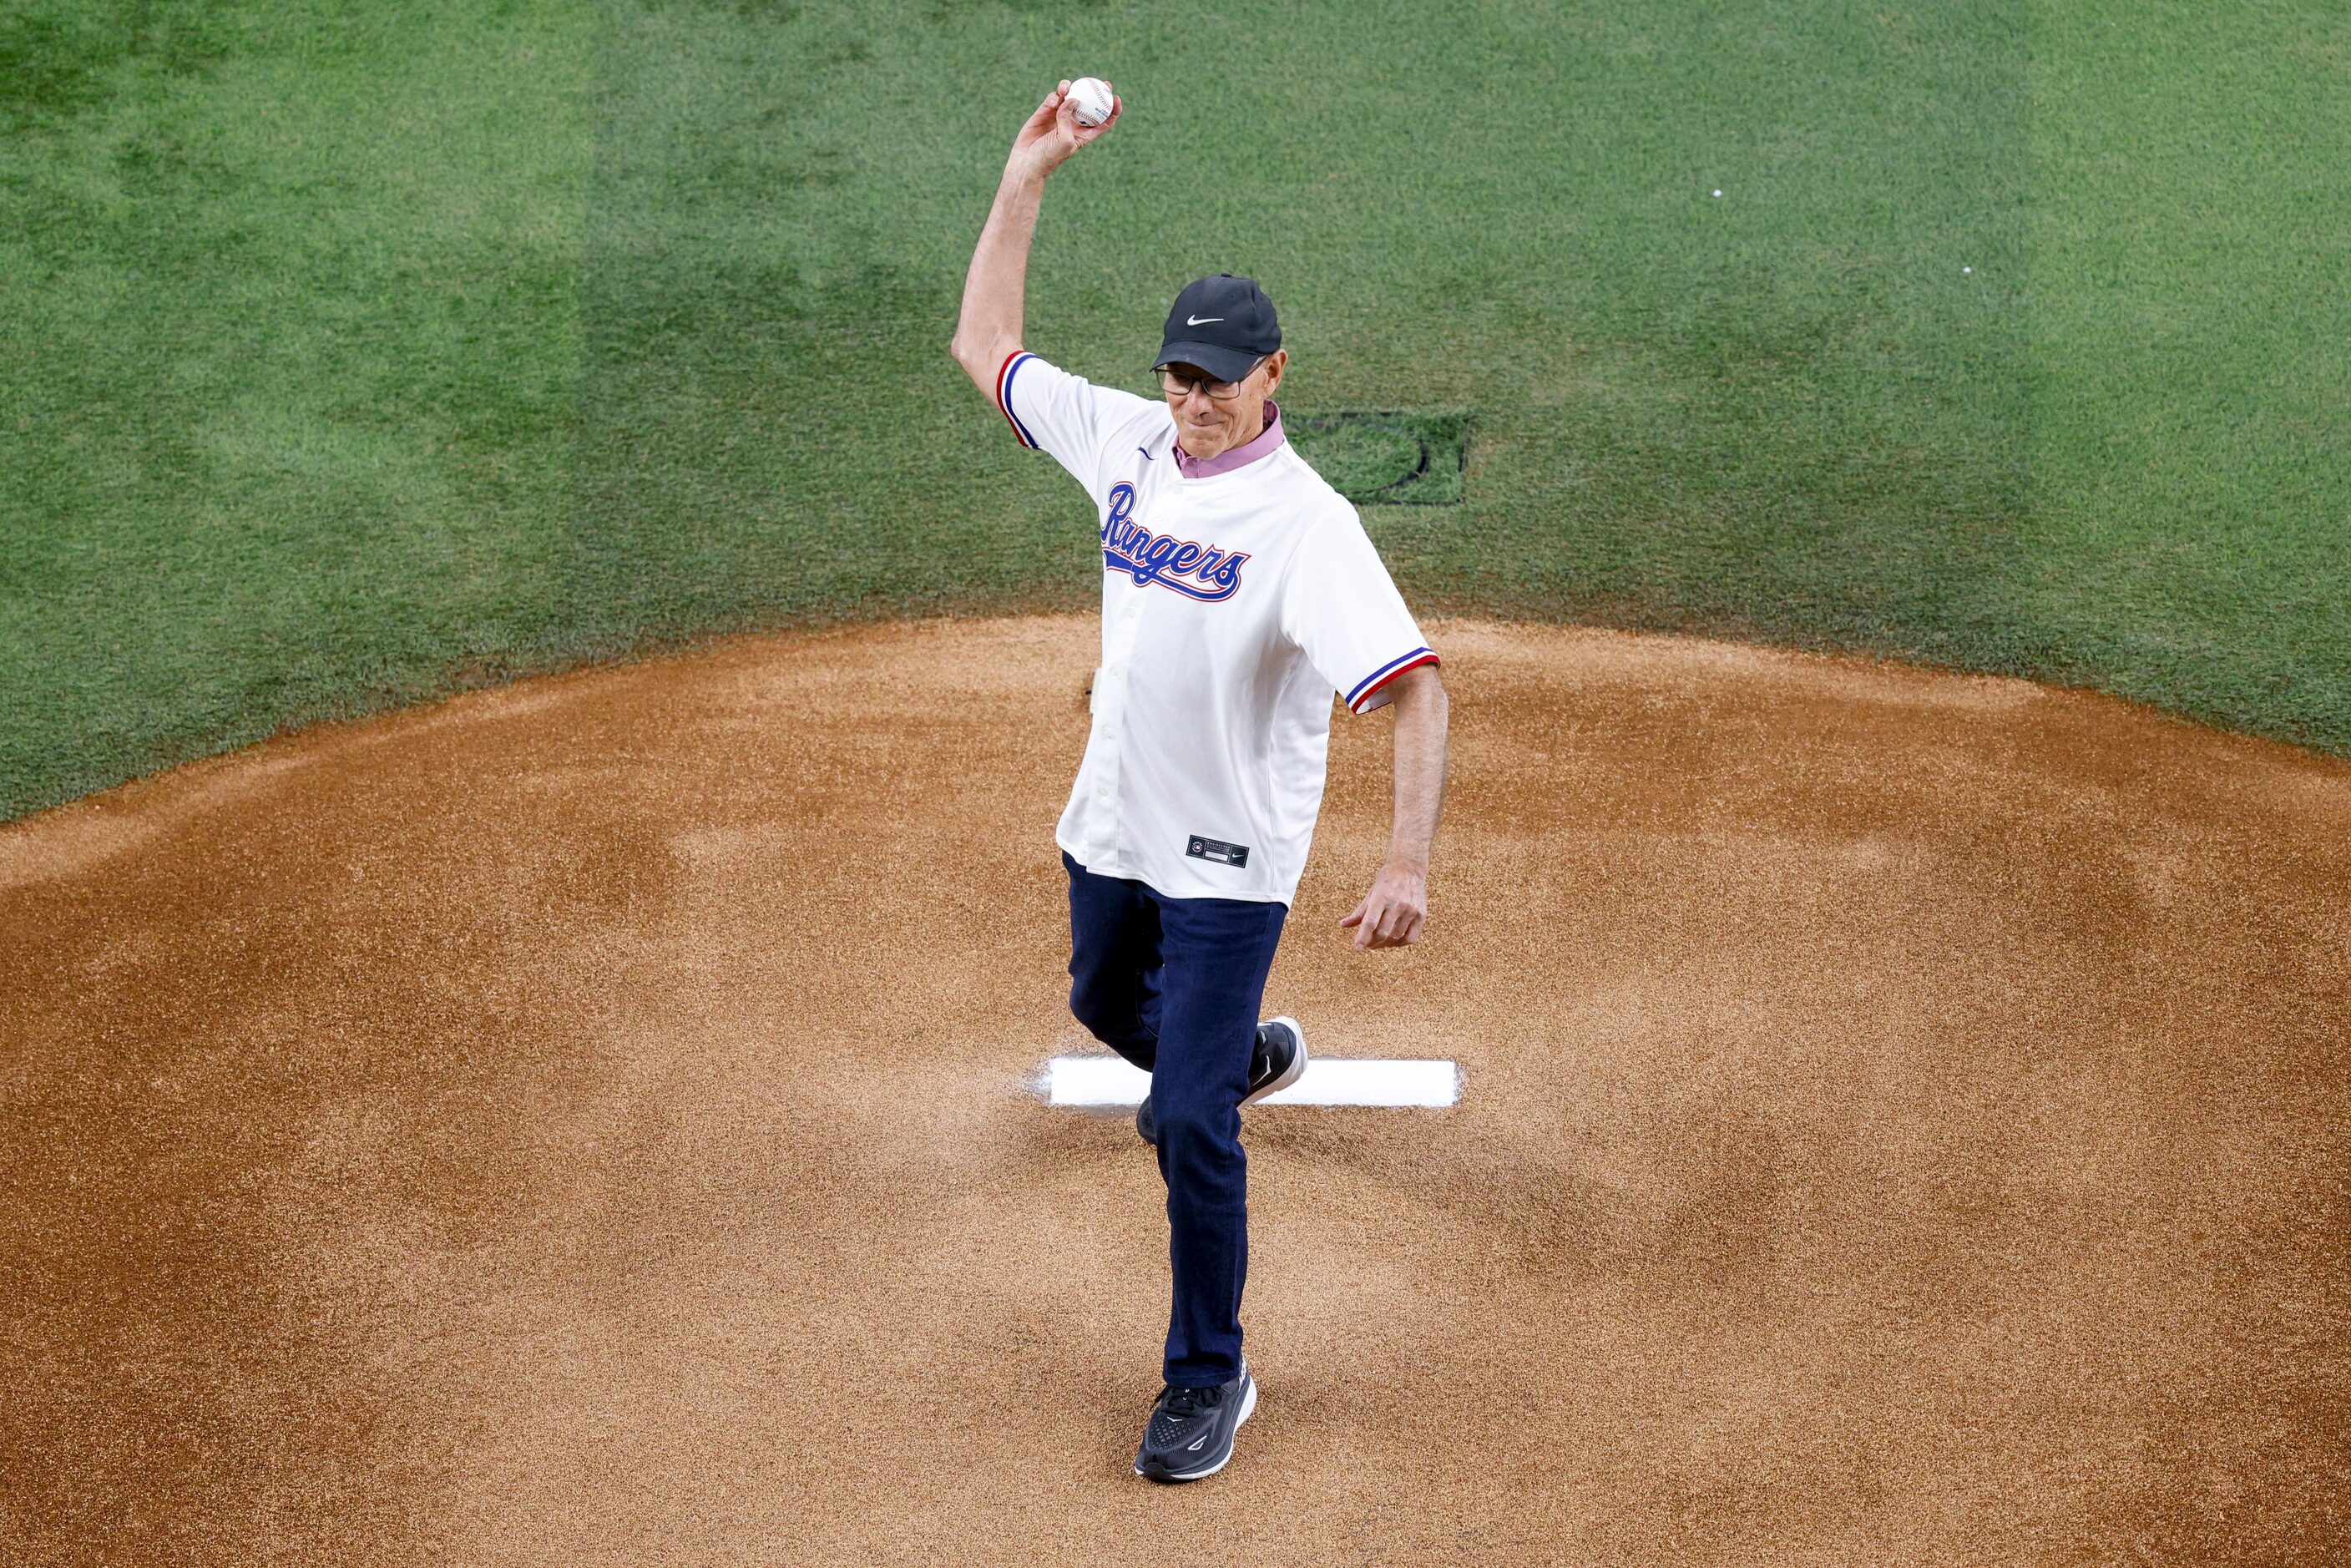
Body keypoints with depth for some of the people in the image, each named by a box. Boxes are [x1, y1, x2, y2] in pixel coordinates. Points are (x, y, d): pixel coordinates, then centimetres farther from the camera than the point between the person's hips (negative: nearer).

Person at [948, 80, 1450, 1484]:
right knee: (1108, 1008, 32)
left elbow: (1415, 689, -31)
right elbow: (988, 345, 8)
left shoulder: (1308, 523, -24)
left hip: (1230, 859, -7)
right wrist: (1027, 175, -2)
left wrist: (1412, 859, -43)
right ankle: (1243, 1056, 65)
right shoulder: (1127, 441, -3)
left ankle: (1211, 1378, 9)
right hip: (1113, 827, 7)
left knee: (1192, 1127, -8)